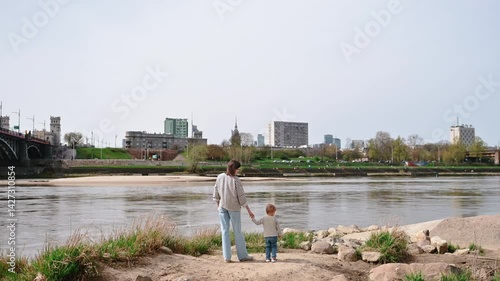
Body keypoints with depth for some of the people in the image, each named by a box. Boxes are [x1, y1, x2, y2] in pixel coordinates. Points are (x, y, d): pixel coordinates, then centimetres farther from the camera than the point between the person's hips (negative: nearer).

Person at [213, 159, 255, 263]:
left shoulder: (220, 177, -3)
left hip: (222, 207, 4)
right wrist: (249, 210, -4)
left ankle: (227, 257, 8)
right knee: (237, 232, 7)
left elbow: (216, 193, 6)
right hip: (234, 207, -4)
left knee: (225, 231, 8)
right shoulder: (235, 180, -16)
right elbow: (241, 196, -12)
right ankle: (242, 255, 16)